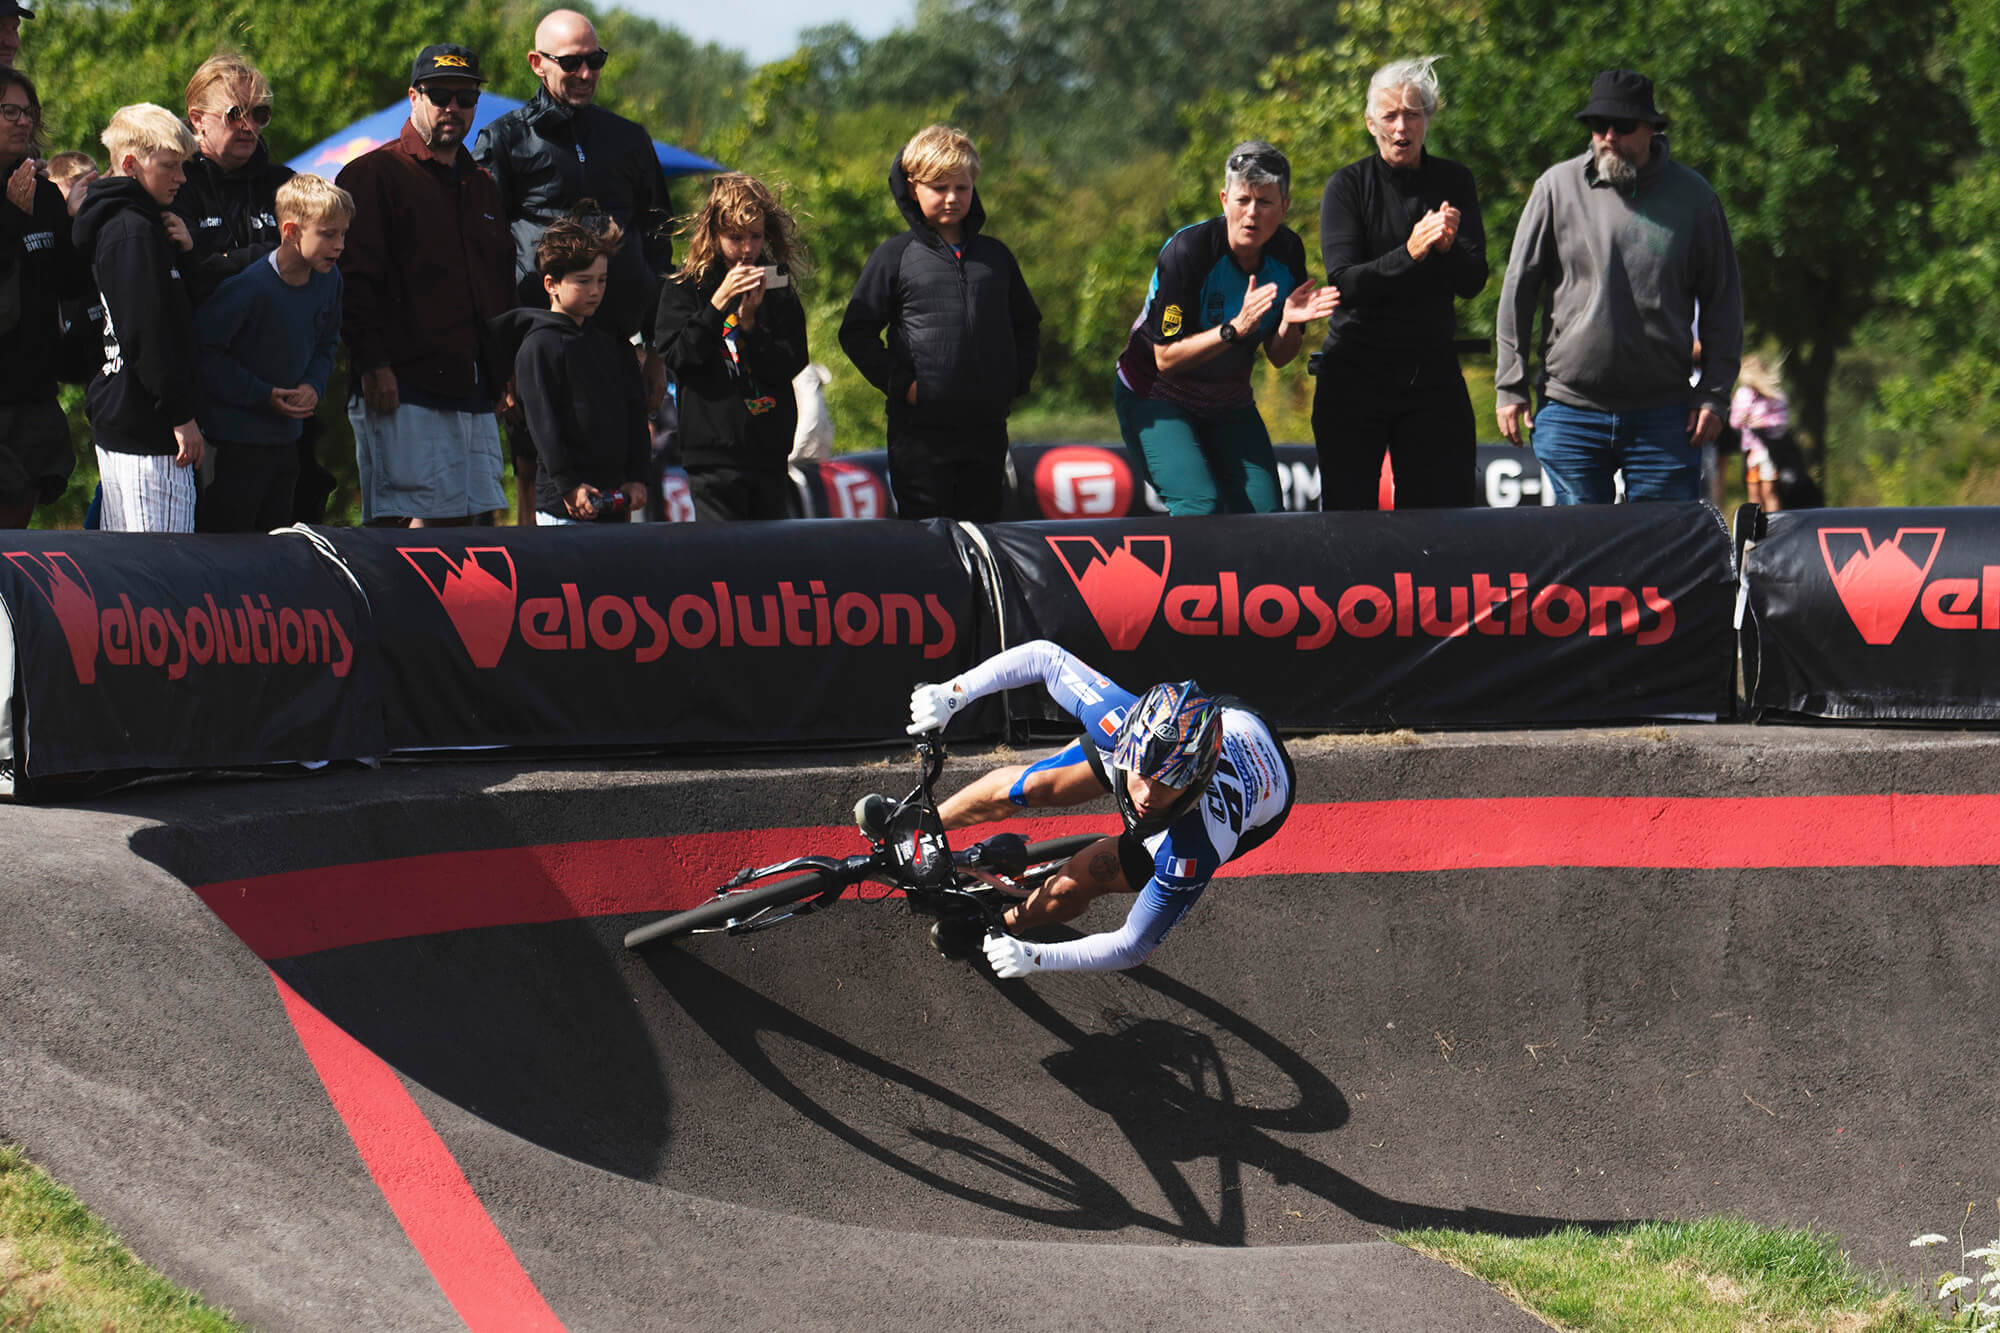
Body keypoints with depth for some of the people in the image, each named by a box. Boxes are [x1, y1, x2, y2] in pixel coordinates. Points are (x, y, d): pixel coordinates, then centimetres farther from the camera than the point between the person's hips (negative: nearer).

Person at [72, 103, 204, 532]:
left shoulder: (112, 223, 16)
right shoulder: (135, 231, -15)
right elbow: (148, 331, -20)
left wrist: (182, 252, 3)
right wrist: (180, 415, -18)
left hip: (113, 419, 11)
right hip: (148, 430, -11)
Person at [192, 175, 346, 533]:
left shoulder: (328, 280, 1)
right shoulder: (250, 288, -22)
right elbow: (202, 352, -18)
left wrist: (313, 385, -3)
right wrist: (262, 396, -16)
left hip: (288, 435, 7)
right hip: (237, 441, -7)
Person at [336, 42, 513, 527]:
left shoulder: (482, 188, 22)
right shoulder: (373, 176, -1)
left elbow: (501, 284, 27)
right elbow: (354, 278, -8)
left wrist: (506, 375, 17)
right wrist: (373, 364, -18)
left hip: (475, 392, 7)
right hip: (404, 387, -7)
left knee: (464, 521, 4)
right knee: (412, 527, -13)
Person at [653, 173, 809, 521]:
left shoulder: (778, 289, 9)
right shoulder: (684, 290, 2)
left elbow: (791, 364, 0)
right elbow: (678, 356, -11)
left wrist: (749, 321, -14)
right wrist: (718, 303, -18)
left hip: (770, 451, 3)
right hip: (714, 451, -3)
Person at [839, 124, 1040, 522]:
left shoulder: (996, 257, 12)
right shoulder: (894, 257, 0)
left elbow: (1027, 325, 24)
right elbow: (857, 332, 1)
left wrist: (1015, 382, 10)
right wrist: (899, 384, -8)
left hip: (987, 428, 4)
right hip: (921, 426, -4)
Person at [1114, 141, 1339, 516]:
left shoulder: (1287, 251, -8)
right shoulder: (1187, 250, -25)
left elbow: (1278, 357, 0)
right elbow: (1166, 357, -23)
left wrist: (1290, 323, -23)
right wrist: (1235, 328, -35)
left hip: (1229, 404, 6)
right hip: (1155, 397, -5)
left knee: (1264, 513, -11)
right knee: (1202, 507, -26)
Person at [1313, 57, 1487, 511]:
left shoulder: (1453, 183, 5)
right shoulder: (1348, 185, -3)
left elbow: (1472, 283, -2)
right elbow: (1346, 281, -13)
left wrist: (1448, 247, -23)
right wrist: (1409, 254, -28)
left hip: (1432, 370, 2)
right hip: (1355, 370, -2)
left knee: (1447, 513, -3)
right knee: (1348, 518, -2)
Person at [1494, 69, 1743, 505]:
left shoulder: (1693, 196, 4)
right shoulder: (1558, 187, 2)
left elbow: (1723, 301, 9)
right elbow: (1518, 289, 7)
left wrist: (1714, 394, 1)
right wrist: (1510, 386, 3)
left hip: (1664, 418, 0)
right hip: (1571, 409, 0)